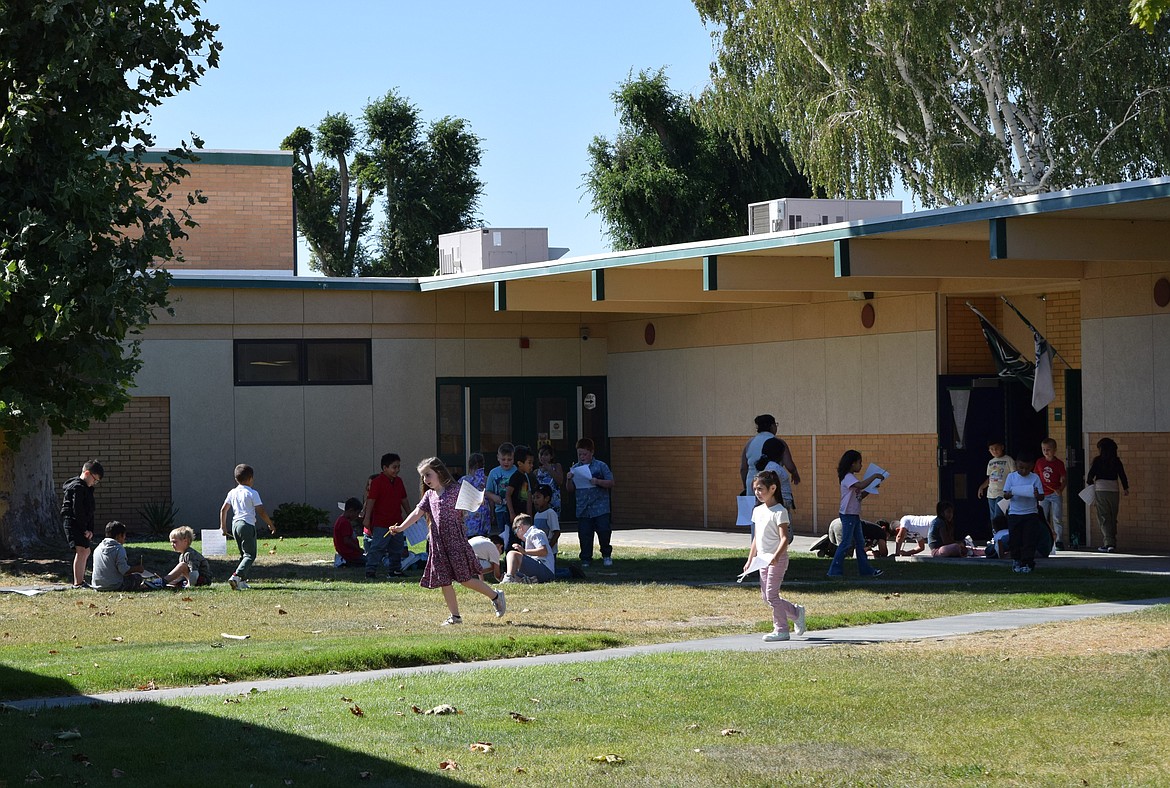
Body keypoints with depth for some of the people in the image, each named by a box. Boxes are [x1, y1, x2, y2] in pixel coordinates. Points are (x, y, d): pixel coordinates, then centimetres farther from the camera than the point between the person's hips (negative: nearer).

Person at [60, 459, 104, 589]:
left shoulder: (87, 488, 17)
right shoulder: (77, 487, -16)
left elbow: (89, 511, 16)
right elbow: (78, 511, -21)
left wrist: (90, 529, 5)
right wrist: (85, 529, -16)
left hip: (82, 525, 11)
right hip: (73, 523, -11)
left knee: (87, 550, 22)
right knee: (82, 550, -20)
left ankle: (80, 579, 36)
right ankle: (78, 583, -24)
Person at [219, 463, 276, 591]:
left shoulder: (232, 493, 11)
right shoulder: (252, 493, -7)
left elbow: (223, 510, 14)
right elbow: (261, 512, -8)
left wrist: (223, 527, 23)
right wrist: (271, 524, 4)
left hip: (235, 524, 7)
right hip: (248, 525, -7)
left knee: (244, 554, 17)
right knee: (250, 555, -7)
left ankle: (241, 581, 11)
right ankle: (236, 576, -27)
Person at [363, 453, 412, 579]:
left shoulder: (398, 482, 11)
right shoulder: (377, 482, -11)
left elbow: (403, 500, 20)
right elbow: (371, 500, -15)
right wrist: (367, 518, -20)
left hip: (396, 522, 8)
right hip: (380, 524, -8)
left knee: (397, 547, 14)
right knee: (377, 547, -10)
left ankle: (395, 570, 24)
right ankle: (370, 571, -8)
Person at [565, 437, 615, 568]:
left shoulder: (600, 466, 0)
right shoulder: (575, 468, 10)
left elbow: (611, 483, -3)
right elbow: (570, 489, 14)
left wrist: (598, 481, -18)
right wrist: (569, 480, -6)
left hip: (600, 508, -3)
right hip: (583, 510, 3)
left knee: (604, 532, -3)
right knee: (584, 535, 2)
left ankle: (606, 555, 16)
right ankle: (586, 559, 11)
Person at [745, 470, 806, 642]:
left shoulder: (779, 511, -12)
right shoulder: (757, 511, 12)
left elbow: (785, 538, -20)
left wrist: (776, 556, -34)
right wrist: (750, 560, 18)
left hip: (777, 559, -8)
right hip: (763, 559, 8)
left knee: (771, 594, -9)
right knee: (766, 596, 9)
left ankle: (781, 629, 0)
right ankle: (796, 612, 25)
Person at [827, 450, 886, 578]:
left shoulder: (852, 477, 16)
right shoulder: (848, 477, -15)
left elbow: (859, 496, 19)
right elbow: (861, 485, -34)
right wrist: (874, 476, -25)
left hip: (855, 515, 10)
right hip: (848, 514, -10)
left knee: (860, 543, 12)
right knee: (846, 543, -8)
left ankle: (865, 570, 17)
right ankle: (834, 571, -5)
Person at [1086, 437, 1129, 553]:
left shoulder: (1097, 460, -4)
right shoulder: (1117, 461, 4)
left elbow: (1091, 474, -3)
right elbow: (1122, 475, 7)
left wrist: (1089, 481, 19)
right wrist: (1126, 488, 22)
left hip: (1101, 490, -3)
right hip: (1114, 490, 3)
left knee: (1104, 518, -3)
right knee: (1113, 518, 13)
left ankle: (1109, 543, -15)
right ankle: (1112, 543, 15)